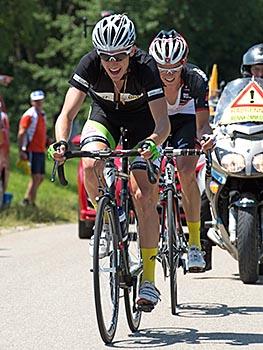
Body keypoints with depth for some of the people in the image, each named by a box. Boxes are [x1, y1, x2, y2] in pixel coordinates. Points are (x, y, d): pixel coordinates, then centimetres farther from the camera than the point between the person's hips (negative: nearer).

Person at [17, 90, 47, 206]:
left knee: (40, 177, 11)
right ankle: (31, 203, -7)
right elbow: (21, 134, -15)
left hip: (41, 150, 9)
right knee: (36, 177, -10)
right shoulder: (29, 115, -11)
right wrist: (21, 151, -20)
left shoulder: (42, 114, 15)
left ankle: (27, 200, 20)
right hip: (32, 150, -9)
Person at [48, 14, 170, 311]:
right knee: (90, 165, -31)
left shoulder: (146, 67, -33)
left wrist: (151, 142, -58)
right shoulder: (90, 64, -29)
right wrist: (61, 142, -52)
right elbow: (67, 114, -32)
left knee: (144, 196, -15)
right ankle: (107, 222, -3)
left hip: (141, 121, -2)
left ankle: (148, 279, -9)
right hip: (104, 116, 2)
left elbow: (163, 123, -37)